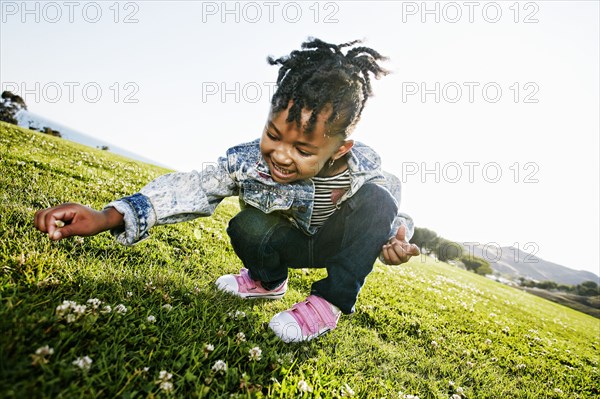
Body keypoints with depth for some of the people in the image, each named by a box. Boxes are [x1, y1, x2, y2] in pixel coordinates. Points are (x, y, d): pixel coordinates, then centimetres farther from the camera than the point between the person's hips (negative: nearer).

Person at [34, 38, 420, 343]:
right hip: (289, 243, 1)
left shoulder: (365, 169, -29)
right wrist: (109, 217, -33)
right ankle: (267, 281, 4)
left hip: (337, 245, 0)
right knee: (245, 227, -32)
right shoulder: (247, 160, -28)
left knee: (377, 199, -29)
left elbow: (391, 212, -9)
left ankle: (332, 302, -18)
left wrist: (396, 238, -32)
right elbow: (192, 188, -25)